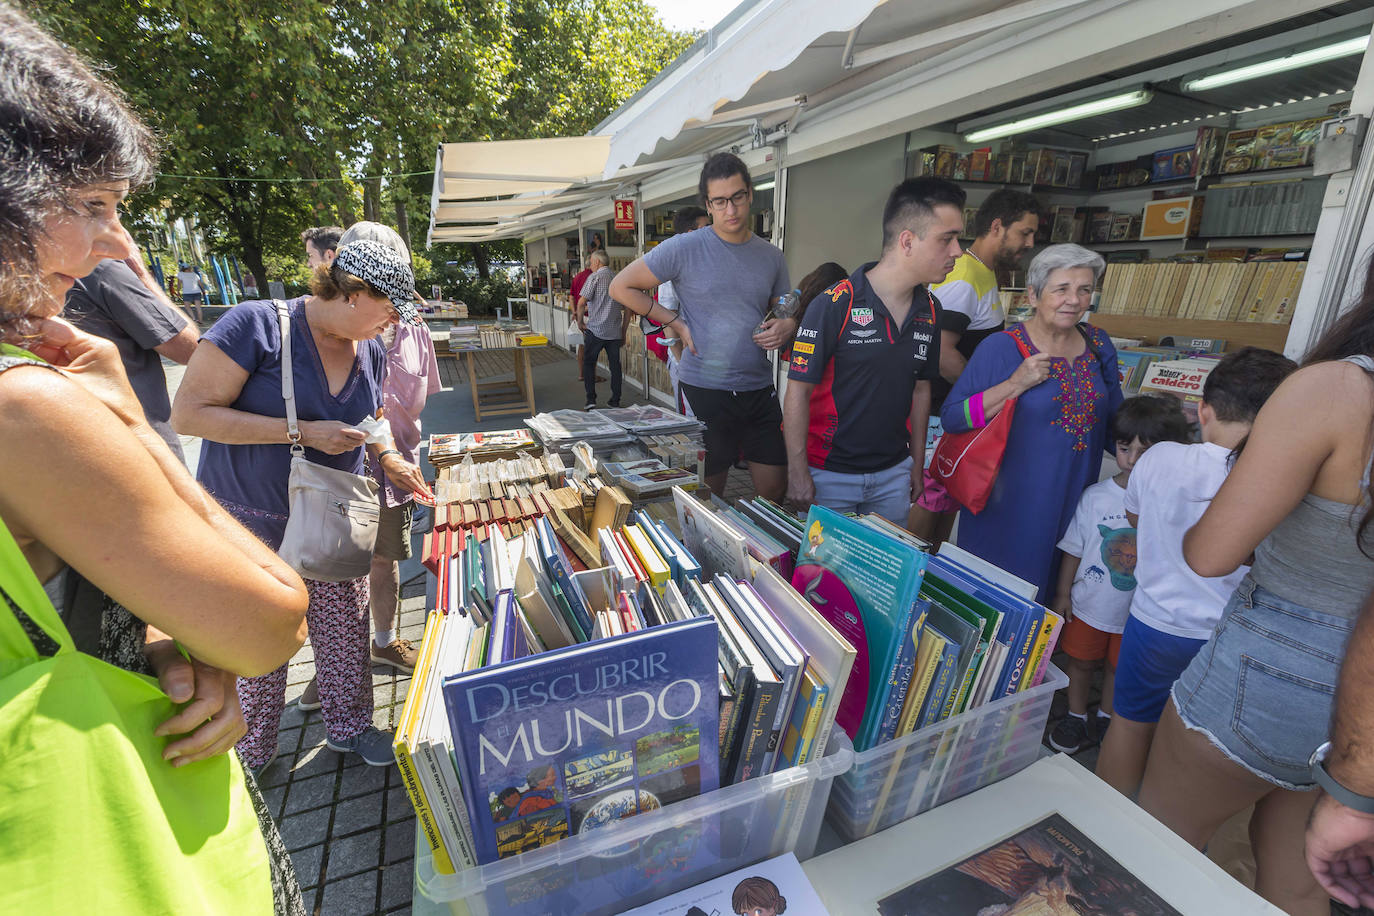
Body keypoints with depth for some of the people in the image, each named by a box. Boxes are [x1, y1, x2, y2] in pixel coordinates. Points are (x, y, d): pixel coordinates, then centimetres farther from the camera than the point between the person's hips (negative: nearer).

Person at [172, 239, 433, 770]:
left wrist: (388, 458, -1)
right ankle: (245, 759, 34)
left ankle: (348, 726, 36)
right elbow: (189, 413, -20)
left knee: (345, 635, 14)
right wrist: (304, 433, -26)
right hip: (249, 523, -5)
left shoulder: (371, 351, 2)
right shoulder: (257, 324, -18)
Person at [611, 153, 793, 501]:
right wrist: (675, 322, -6)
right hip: (706, 389, -4)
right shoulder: (685, 248, -5)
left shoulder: (772, 257, 9)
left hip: (760, 389, 5)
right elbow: (621, 287, 0)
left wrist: (787, 326, -4)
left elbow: (788, 312, 21)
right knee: (708, 497, 6)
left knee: (775, 490, 11)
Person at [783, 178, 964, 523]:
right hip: (830, 475, -5)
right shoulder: (834, 305, -17)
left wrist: (917, 465, 14)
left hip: (894, 474, 6)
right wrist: (797, 473, -15)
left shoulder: (930, 310, 3)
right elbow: (798, 391, -15)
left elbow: (920, 388, 12)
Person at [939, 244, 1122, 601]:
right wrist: (1016, 384, -24)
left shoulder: (1098, 345, 5)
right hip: (1009, 505, -5)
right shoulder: (1001, 348, -13)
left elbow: (1113, 418, 18)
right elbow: (950, 418, -18)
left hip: (1074, 502, 6)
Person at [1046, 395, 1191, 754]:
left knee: (1120, 668, 19)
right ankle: (1076, 717, 37)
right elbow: (1074, 549, -3)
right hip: (1090, 604, 0)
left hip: (1140, 610, 0)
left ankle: (1107, 716, 44)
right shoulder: (1096, 496, -11)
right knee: (1082, 661, 16)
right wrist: (1063, 593, -1)